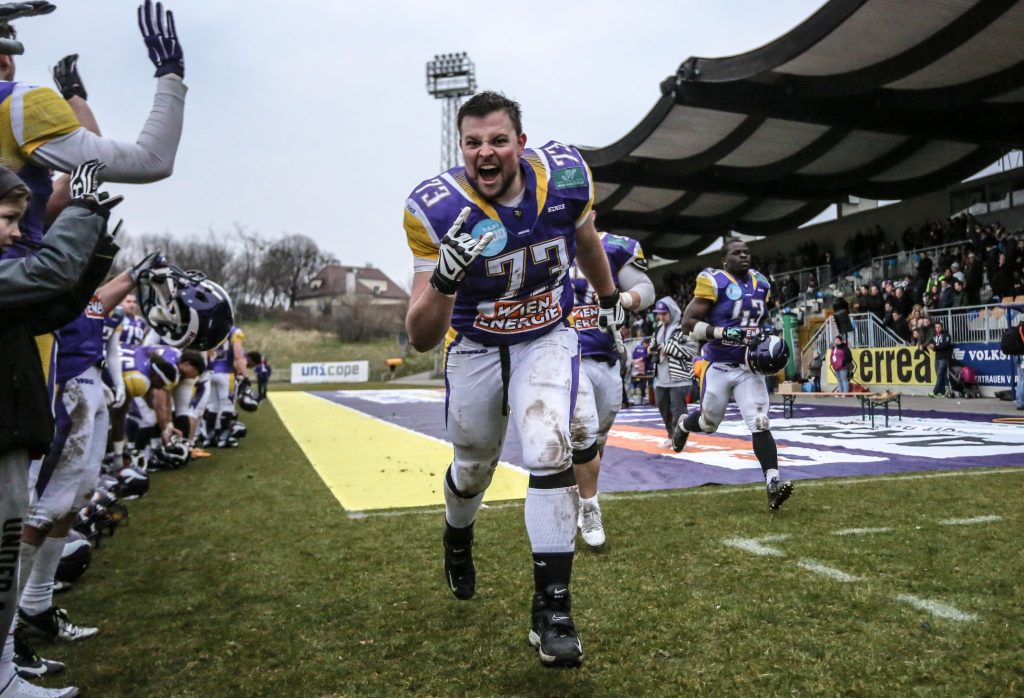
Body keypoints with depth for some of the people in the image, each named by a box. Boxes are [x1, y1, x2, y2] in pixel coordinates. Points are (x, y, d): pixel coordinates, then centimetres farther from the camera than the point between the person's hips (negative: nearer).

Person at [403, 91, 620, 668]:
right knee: (473, 468, 17)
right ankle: (458, 541, 53)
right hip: (476, 348, 0)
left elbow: (585, 239, 7)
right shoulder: (438, 210, -27)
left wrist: (609, 297, 21)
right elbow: (422, 339, -28)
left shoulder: (565, 175, -19)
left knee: (549, 453, -20)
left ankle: (553, 609, -6)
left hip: (548, 339, 1)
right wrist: (444, 279, -48)